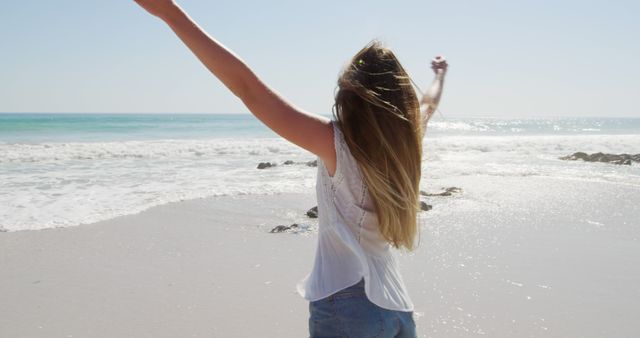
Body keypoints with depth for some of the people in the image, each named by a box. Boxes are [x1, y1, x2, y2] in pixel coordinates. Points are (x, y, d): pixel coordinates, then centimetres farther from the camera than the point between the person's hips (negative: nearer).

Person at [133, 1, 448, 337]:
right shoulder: (404, 143, 1)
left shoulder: (336, 142, -16)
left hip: (349, 308, -6)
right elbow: (427, 104, 25)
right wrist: (440, 75, 47)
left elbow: (247, 88, -22)